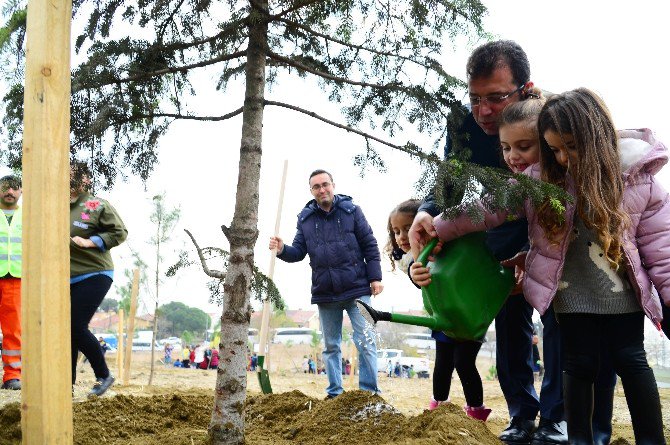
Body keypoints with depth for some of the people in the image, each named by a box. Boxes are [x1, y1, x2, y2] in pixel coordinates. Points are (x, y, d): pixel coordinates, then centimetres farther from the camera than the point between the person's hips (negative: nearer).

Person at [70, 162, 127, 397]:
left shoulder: (97, 205, -6)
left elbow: (119, 232, -8)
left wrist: (89, 241, -15)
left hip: (93, 276, -6)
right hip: (66, 280, 6)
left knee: (77, 327, -12)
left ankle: (103, 375, 7)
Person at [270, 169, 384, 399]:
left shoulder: (351, 211, -1)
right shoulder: (305, 218, 7)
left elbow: (370, 246, 0)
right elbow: (299, 251, 7)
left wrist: (375, 277, -6)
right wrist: (282, 250, -14)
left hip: (357, 289, -3)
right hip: (325, 293, 4)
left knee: (365, 342, -5)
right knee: (331, 346, 11)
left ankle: (369, 393, 1)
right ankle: (334, 393, 20)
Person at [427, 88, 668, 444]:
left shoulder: (638, 177, -9)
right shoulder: (541, 178, -7)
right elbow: (490, 207, -3)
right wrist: (439, 229, -5)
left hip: (623, 291, -1)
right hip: (572, 292, 1)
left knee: (630, 360, 4)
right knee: (580, 363, 6)